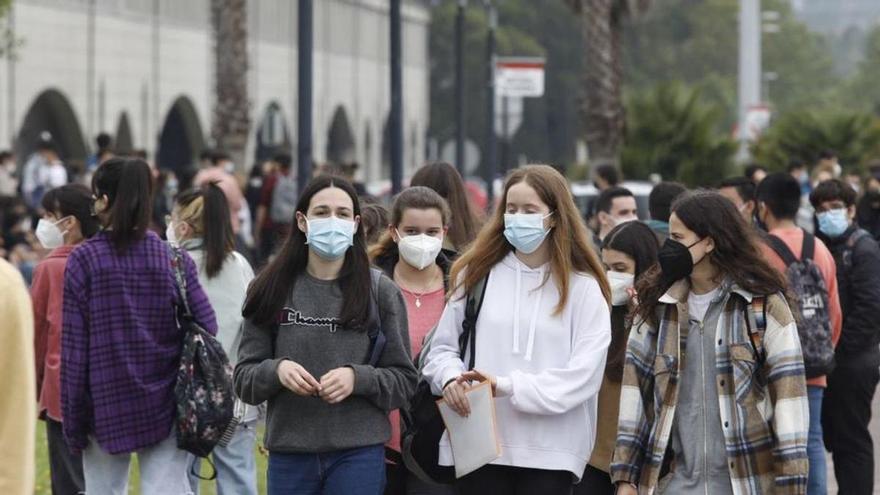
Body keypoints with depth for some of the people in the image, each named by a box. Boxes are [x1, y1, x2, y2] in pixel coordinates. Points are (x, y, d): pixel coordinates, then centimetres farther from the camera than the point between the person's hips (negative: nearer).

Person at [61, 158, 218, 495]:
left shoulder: (83, 261, -7)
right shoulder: (175, 259, -3)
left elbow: (73, 347, -6)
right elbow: (207, 328, -3)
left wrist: (73, 418, -1)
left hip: (105, 410, -1)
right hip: (165, 409, 1)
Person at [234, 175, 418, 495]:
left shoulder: (380, 292, 2)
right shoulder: (271, 289, 5)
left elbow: (404, 381, 2)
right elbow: (244, 378, 5)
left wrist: (357, 378, -16)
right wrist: (277, 370, -16)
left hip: (358, 454, -2)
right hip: (289, 454, 2)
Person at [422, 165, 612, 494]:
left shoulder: (582, 287, 1)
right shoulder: (478, 274, 10)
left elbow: (584, 373, -8)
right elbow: (443, 347, 13)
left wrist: (509, 387, -16)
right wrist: (450, 378, -11)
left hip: (550, 453, -2)